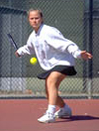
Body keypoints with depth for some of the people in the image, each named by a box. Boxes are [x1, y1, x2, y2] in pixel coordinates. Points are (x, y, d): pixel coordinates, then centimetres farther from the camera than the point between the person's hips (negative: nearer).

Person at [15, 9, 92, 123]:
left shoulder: (49, 32, -22)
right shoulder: (33, 36, 5)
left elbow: (66, 44, -30)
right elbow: (29, 48, 31)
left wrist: (78, 53, -41)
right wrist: (20, 51, 31)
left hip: (63, 63, -9)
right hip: (50, 66, 9)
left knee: (51, 82, -32)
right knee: (49, 93, 13)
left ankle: (50, 114, -42)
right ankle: (65, 109, 41)